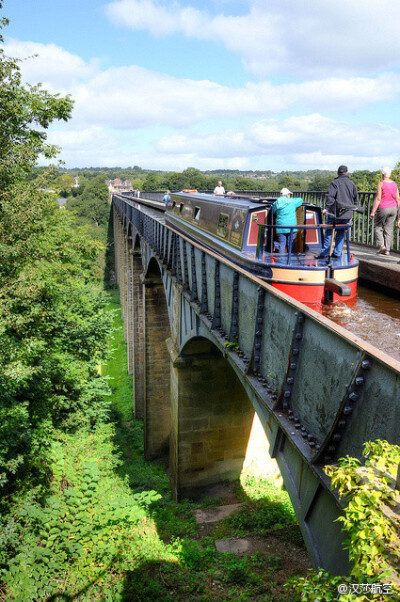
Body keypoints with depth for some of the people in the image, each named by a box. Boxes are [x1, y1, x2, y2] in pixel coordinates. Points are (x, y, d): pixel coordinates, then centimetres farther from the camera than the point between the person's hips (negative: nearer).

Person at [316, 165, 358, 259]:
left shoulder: (334, 182, -4)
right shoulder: (352, 183, 10)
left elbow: (330, 197, -15)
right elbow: (356, 199, 15)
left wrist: (326, 208, -14)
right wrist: (351, 212, 23)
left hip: (335, 212, -4)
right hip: (347, 214, 4)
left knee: (329, 232, 1)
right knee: (341, 233, 10)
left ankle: (324, 253, 0)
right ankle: (337, 253, 10)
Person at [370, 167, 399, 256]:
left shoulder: (381, 184, -10)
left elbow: (378, 199, -15)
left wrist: (373, 212, -13)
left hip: (383, 209, -5)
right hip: (393, 208, 5)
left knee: (378, 227, 11)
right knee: (389, 229, 8)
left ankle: (381, 245, -3)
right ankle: (387, 250, 8)